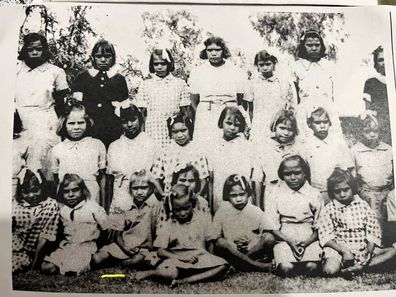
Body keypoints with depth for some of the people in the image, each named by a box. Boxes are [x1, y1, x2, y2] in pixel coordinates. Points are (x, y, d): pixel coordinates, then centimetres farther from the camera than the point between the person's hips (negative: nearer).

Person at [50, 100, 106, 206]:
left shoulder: (98, 145, 0)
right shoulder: (56, 149, 2)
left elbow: (102, 178, 4)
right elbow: (56, 181, 8)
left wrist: (103, 206, 4)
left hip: (92, 202, 0)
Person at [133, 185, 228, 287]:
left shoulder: (203, 221, 7)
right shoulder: (169, 226, 5)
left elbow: (210, 244, 11)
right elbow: (160, 251, 0)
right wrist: (182, 257, -12)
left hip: (200, 259, 2)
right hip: (177, 261, -2)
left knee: (223, 266, -25)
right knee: (167, 273, -36)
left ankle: (183, 281, -23)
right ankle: (150, 273, -2)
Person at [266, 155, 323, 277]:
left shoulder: (314, 194, 6)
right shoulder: (275, 195, 4)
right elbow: (272, 226, 1)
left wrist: (307, 242, -11)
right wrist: (289, 241, -12)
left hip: (309, 238, 1)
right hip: (284, 238, -1)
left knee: (312, 267, -23)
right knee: (286, 268, -24)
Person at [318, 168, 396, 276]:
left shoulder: (362, 205, 6)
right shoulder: (328, 210, -2)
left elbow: (372, 232, 4)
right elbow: (325, 238, -8)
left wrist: (369, 253, -9)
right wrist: (344, 251, -19)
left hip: (363, 249, 5)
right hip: (339, 249, -4)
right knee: (330, 269, -32)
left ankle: (358, 268, -19)